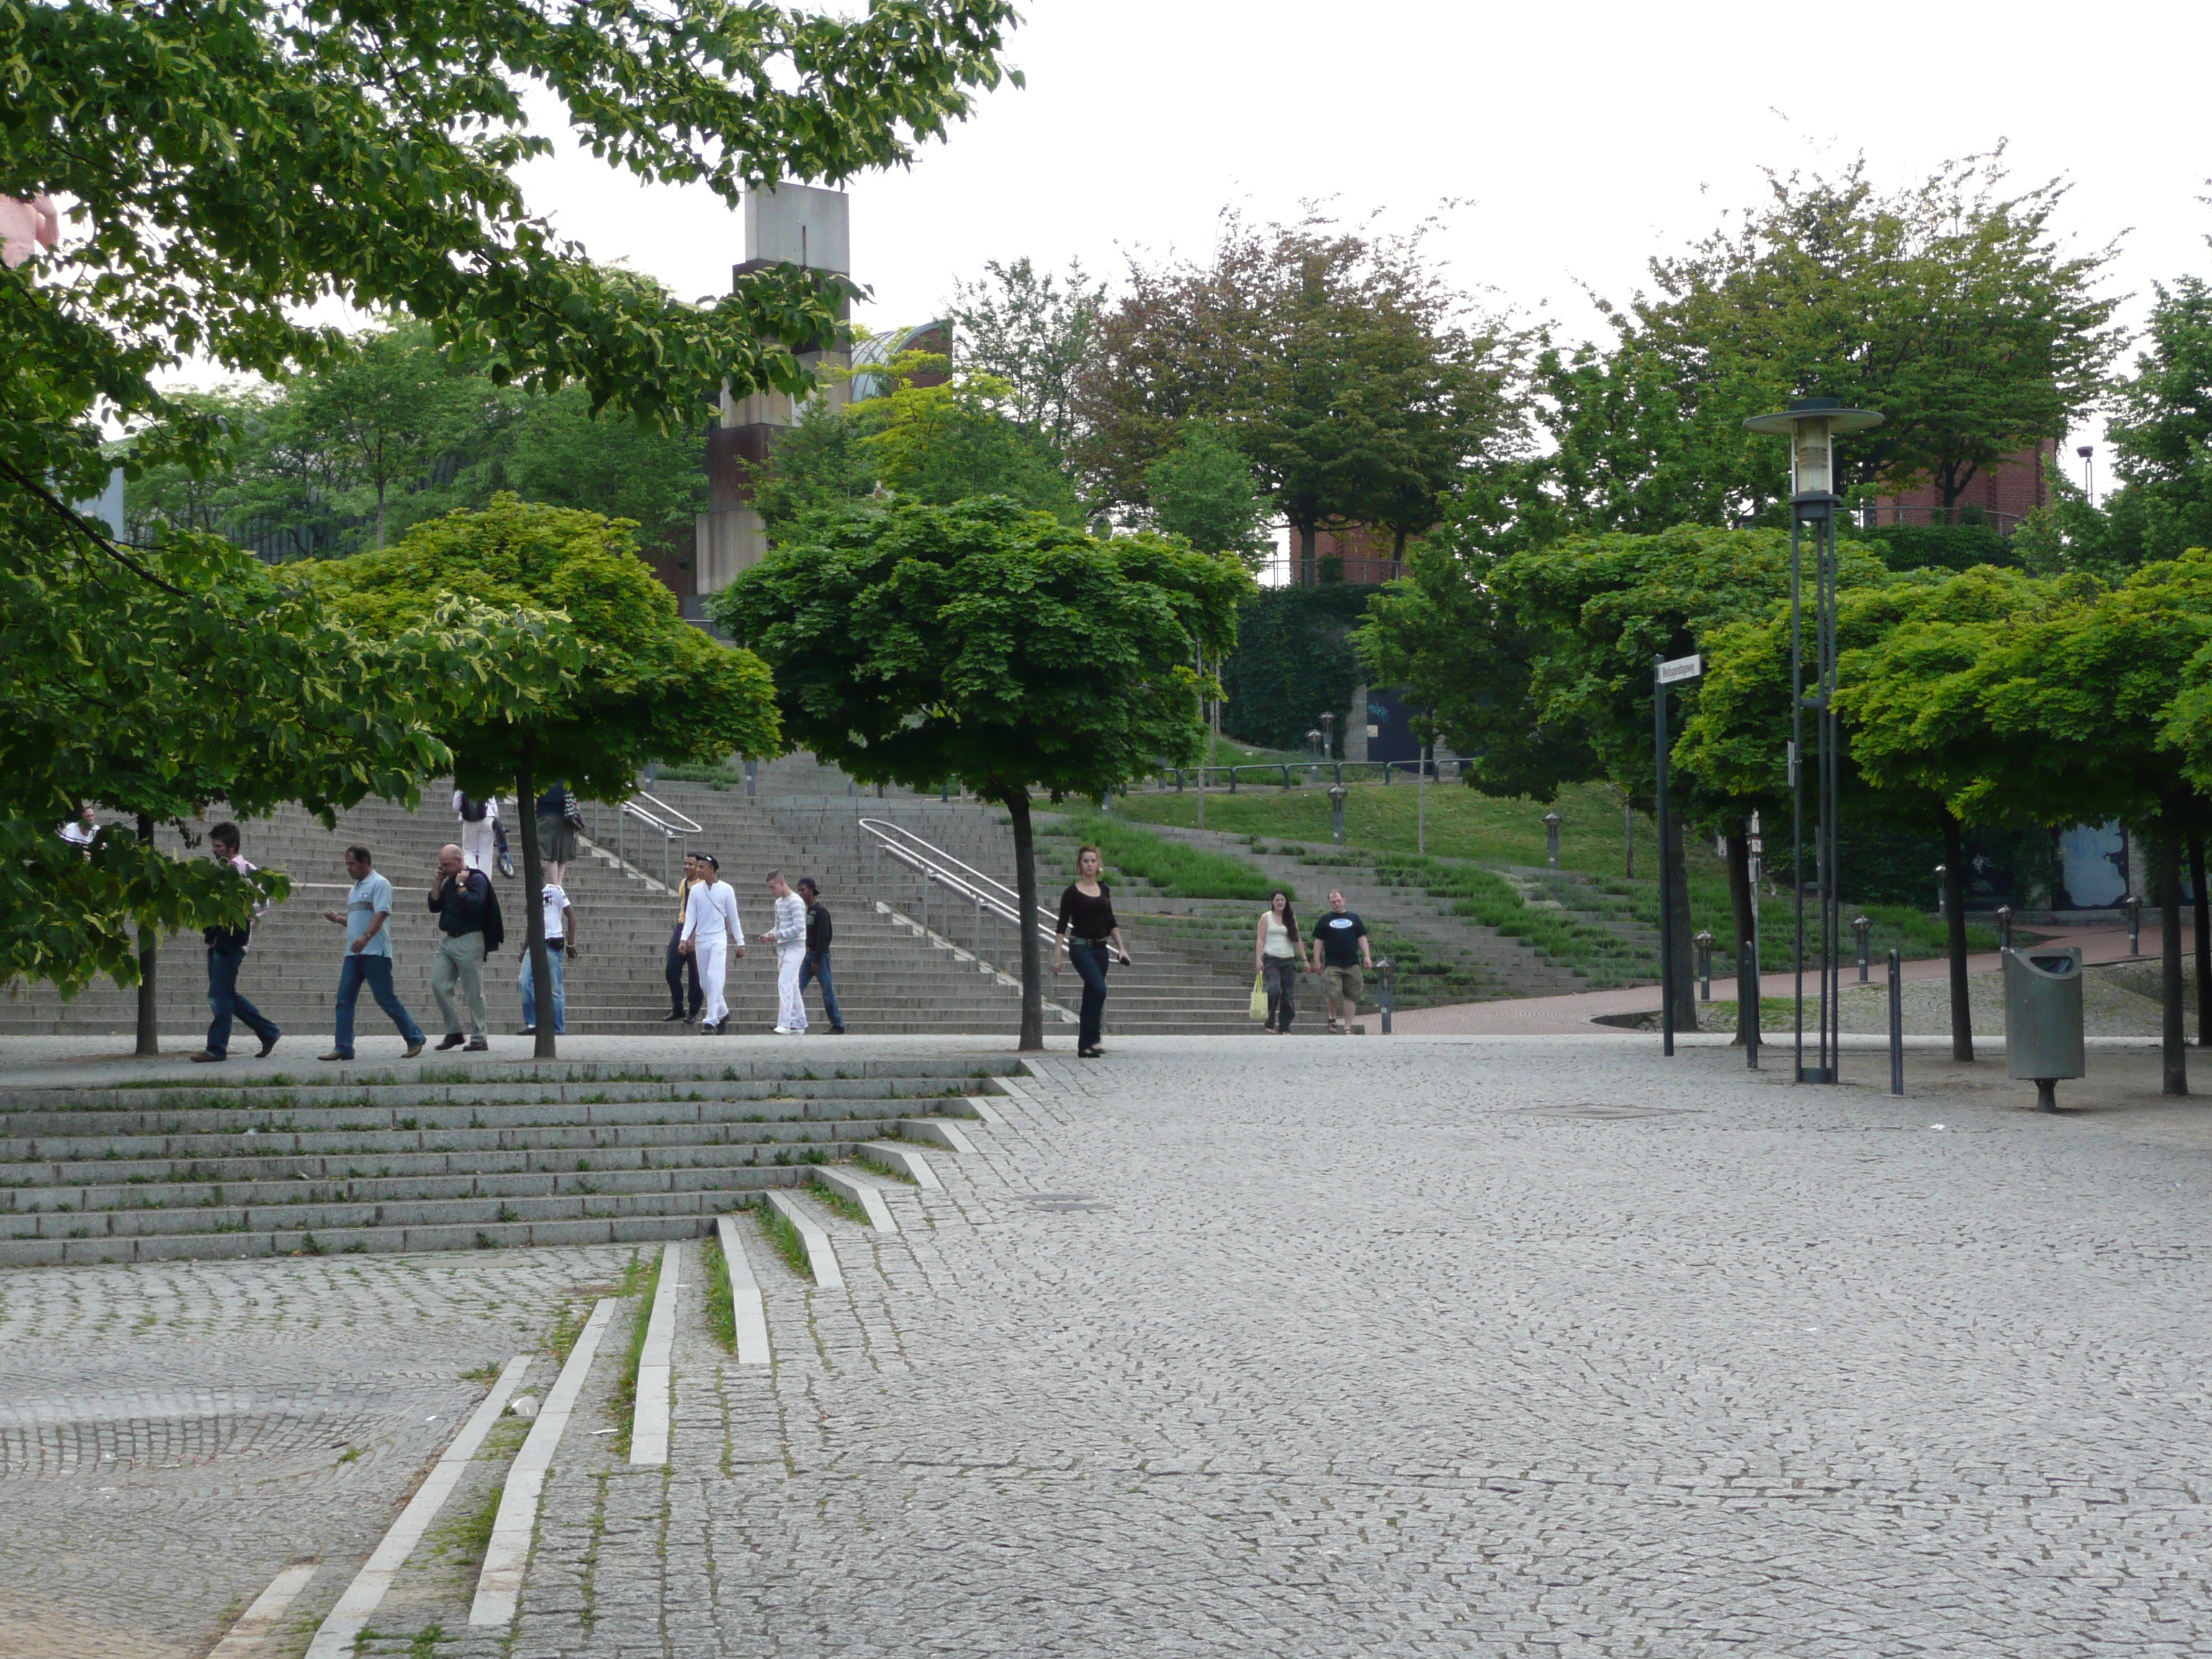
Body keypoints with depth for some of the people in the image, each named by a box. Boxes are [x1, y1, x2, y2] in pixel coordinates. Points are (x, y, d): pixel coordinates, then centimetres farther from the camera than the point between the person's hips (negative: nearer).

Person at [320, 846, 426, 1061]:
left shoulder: (379, 884, -6)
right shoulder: (356, 888, 22)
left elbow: (381, 914, -19)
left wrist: (366, 937, -32)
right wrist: (338, 918, 10)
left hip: (375, 952, -9)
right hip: (354, 953, 9)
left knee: (386, 999, -5)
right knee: (344, 1000, 0)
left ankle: (415, 1039, 7)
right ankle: (343, 1048, 0)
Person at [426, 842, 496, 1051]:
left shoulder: (476, 879, -7)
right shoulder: (449, 881, 17)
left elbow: (474, 904, -22)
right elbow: (434, 906, 14)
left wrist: (461, 886, -13)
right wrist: (438, 881, 7)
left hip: (469, 941, -8)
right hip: (448, 940, 8)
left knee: (473, 993, -3)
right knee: (438, 985, 0)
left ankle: (479, 1038, 3)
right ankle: (453, 1032, 9)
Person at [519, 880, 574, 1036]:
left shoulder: (555, 891, 0)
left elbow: (570, 916, -1)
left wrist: (570, 943, -8)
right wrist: (524, 950, 18)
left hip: (552, 943, -6)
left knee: (554, 988, -3)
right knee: (525, 982, -8)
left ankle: (559, 1028, 3)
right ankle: (532, 1023, 0)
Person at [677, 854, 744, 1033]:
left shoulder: (725, 890, -3)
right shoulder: (696, 890, 5)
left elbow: (733, 918, 2)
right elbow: (690, 917, 4)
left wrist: (740, 943, 3)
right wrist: (684, 939, -9)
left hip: (718, 940, -4)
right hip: (700, 941, 4)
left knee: (714, 978, -17)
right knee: (707, 982, 8)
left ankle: (711, 1021, -19)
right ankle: (722, 1013, 27)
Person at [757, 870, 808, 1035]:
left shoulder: (795, 901, -12)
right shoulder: (779, 903, 16)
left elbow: (799, 927, -20)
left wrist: (776, 936, -20)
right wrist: (769, 936, 2)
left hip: (794, 948, -9)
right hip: (783, 948, 9)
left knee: (785, 984, -17)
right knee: (792, 987, 11)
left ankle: (784, 1024, -22)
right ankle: (799, 1025, 16)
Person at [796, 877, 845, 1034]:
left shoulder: (821, 911, -12)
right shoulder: (807, 910, 14)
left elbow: (823, 936, -18)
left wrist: (817, 961, -20)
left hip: (820, 956, -8)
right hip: (808, 955, 8)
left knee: (828, 992, -2)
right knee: (797, 989, -1)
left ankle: (838, 1026, 5)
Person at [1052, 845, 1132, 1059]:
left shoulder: (1104, 889, 11)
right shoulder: (1072, 892, -5)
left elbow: (1111, 922, 15)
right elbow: (1062, 925, -6)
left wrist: (1121, 948, 8)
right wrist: (1057, 955, -10)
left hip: (1100, 947, 6)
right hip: (1081, 947, -6)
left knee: (1092, 995, 6)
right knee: (1098, 989, -22)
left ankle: (1085, 1046, 11)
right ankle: (1091, 1040, -18)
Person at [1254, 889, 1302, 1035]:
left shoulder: (1291, 918, 12)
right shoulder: (1266, 917, 5)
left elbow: (1297, 940, 14)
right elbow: (1260, 939, 1)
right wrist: (1258, 959, -9)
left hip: (1288, 960, 3)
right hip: (1271, 959, -3)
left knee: (1288, 995, -2)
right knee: (1274, 989, -23)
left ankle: (1284, 1028, 5)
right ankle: (1271, 1022, -9)